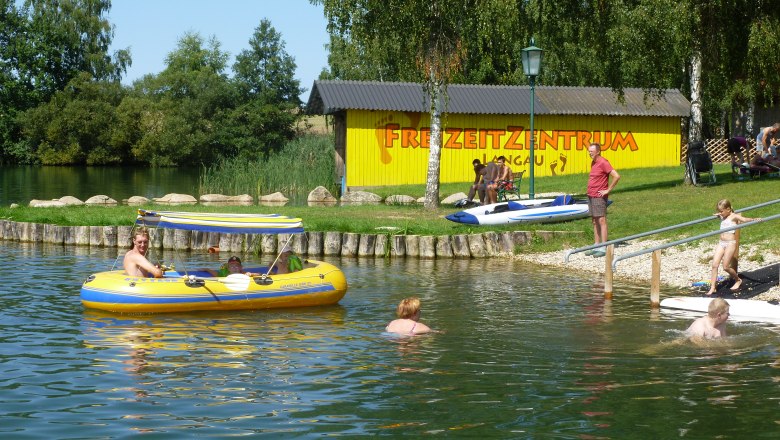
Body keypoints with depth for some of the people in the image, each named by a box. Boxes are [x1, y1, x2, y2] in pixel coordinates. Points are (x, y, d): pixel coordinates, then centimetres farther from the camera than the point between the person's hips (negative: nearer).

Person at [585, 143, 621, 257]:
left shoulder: (603, 163, -14)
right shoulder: (593, 163, 14)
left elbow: (616, 176, -21)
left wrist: (608, 190, -16)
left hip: (599, 197, -9)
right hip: (591, 196, 9)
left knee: (601, 221, -8)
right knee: (595, 222, 11)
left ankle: (603, 249, -8)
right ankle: (596, 247, 15)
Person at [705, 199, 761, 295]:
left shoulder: (734, 216, -8)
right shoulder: (723, 217, 15)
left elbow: (744, 219, -26)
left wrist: (754, 219, -40)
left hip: (730, 243, -7)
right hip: (721, 243, 7)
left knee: (726, 267, -4)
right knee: (714, 265, -2)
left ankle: (738, 280, 23)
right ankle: (713, 287, 1)